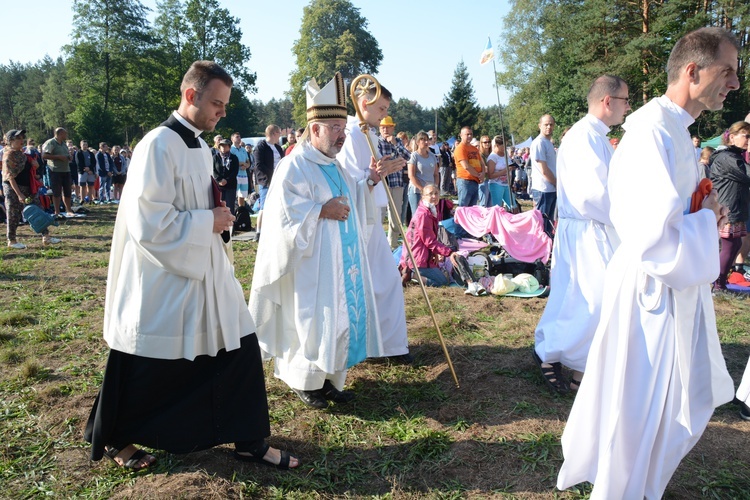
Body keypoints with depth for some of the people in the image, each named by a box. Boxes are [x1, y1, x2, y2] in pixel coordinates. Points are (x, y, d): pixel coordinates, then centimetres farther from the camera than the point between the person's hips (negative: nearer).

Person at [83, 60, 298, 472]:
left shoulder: (200, 146, 9)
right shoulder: (158, 146, -18)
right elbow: (150, 223, -24)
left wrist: (218, 211, 2)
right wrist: (208, 221, -16)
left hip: (205, 271, 8)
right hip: (164, 279, -8)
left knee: (238, 350, 8)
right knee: (147, 372, 9)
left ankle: (248, 440, 23)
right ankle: (112, 439, 36)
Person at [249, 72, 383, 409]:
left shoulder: (334, 166, 14)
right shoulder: (293, 168, -13)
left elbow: (350, 203, 24)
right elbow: (282, 214, -21)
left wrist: (368, 182, 8)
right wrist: (322, 211, -22)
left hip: (343, 265, 8)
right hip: (313, 268, -8)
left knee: (342, 319, 12)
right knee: (314, 322, 1)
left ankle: (330, 378, 26)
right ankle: (304, 381, 21)